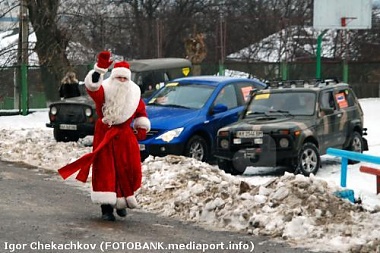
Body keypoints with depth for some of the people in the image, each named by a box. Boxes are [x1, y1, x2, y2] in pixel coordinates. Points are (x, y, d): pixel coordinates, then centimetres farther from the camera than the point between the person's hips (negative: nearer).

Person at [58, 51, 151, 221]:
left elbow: (141, 111, 20)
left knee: (129, 169, 0)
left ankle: (122, 201, 22)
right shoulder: (104, 90, -11)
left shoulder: (134, 93, 5)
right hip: (104, 135, -3)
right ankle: (106, 207, -3)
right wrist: (100, 68, -45)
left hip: (125, 136, 4)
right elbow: (92, 86, -33)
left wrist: (142, 127, 15)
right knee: (105, 170, -5)